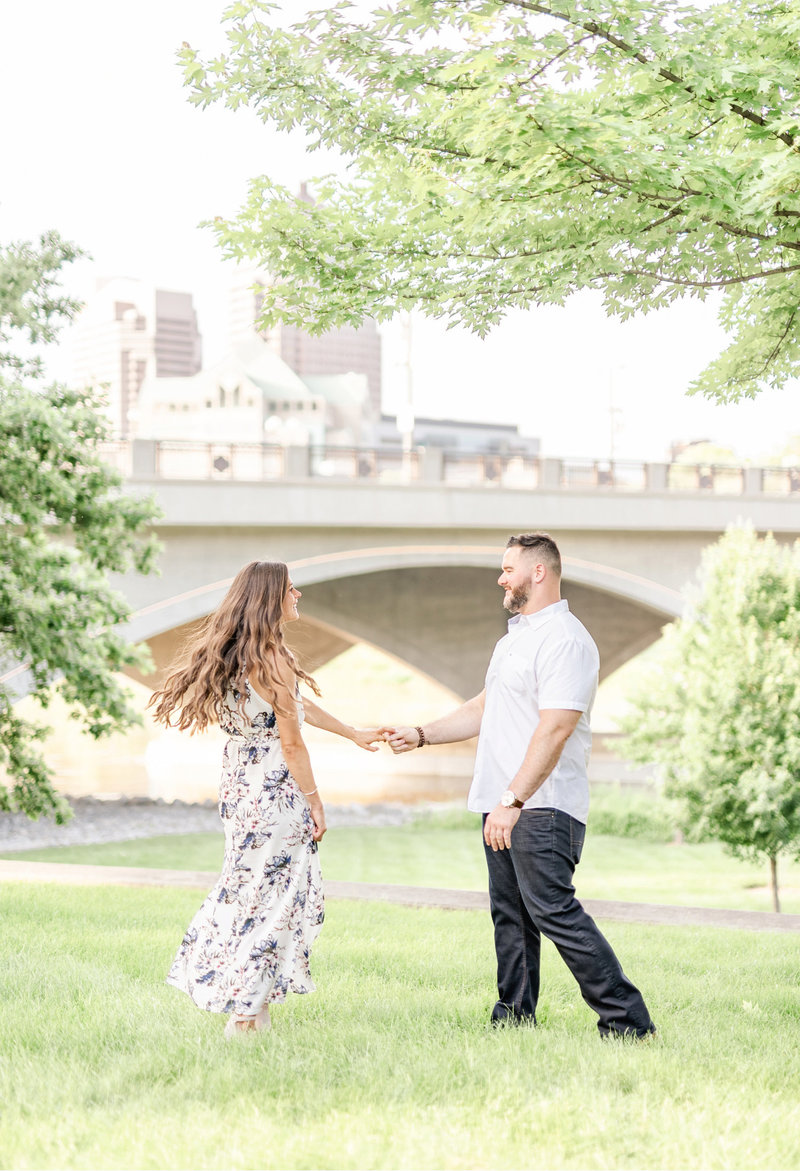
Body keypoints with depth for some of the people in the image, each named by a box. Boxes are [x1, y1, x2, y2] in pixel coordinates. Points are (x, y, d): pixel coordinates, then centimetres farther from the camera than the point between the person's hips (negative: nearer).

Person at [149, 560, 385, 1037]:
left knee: (247, 888, 18)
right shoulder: (274, 658, -17)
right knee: (273, 893, -1)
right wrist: (315, 802, -7)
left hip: (239, 783, 9)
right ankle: (247, 1014, 1)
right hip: (275, 789, -9)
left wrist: (354, 734, 31)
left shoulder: (234, 654, 11)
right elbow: (291, 742, -16)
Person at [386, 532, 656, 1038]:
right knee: (510, 916, 11)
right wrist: (421, 735, 23)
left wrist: (513, 800, -25)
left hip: (542, 807, -10)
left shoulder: (565, 640, -13)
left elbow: (554, 730, -21)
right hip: (505, 806, 10)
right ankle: (514, 1019, 17)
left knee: (553, 911, -14)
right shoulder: (514, 637, 20)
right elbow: (484, 709, 30)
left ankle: (627, 1020, -11)